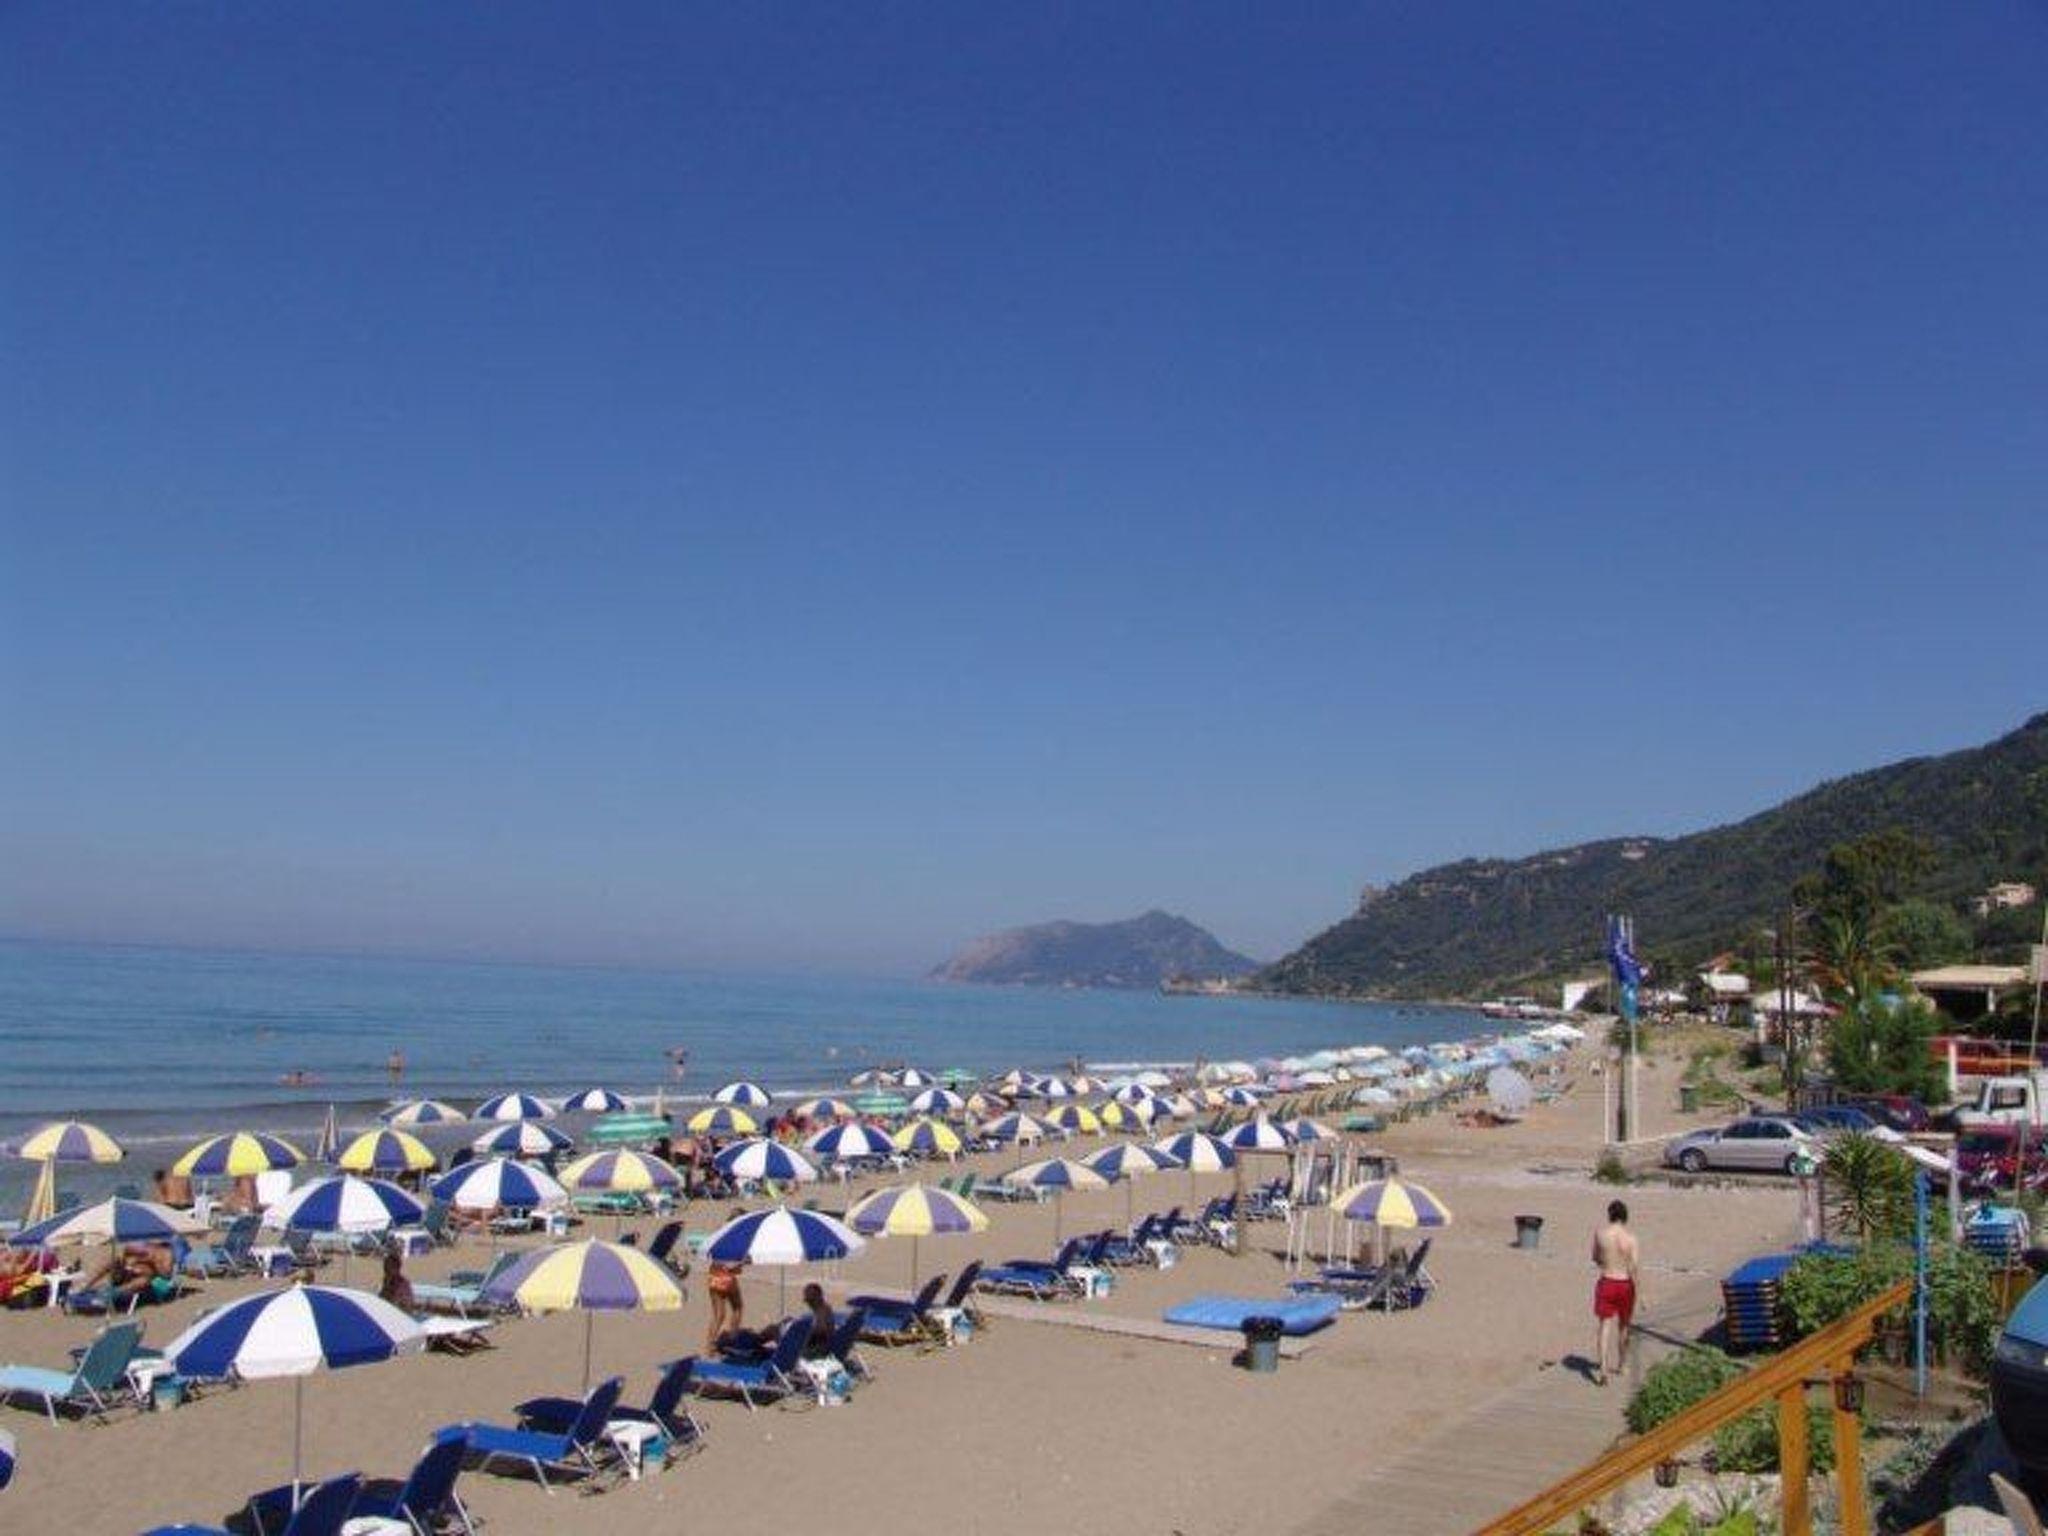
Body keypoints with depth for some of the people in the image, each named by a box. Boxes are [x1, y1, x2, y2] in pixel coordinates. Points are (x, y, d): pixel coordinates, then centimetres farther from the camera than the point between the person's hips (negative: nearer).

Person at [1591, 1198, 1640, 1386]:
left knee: (1604, 1327, -1)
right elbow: (1633, 1268, -11)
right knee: (1623, 1326, 20)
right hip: (1625, 1284, 1)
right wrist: (1637, 1292, -3)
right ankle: (1620, 1365, 34)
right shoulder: (1630, 1237, -10)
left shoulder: (1600, 1234, -6)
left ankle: (1602, 1370, -14)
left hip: (1606, 1283, -1)